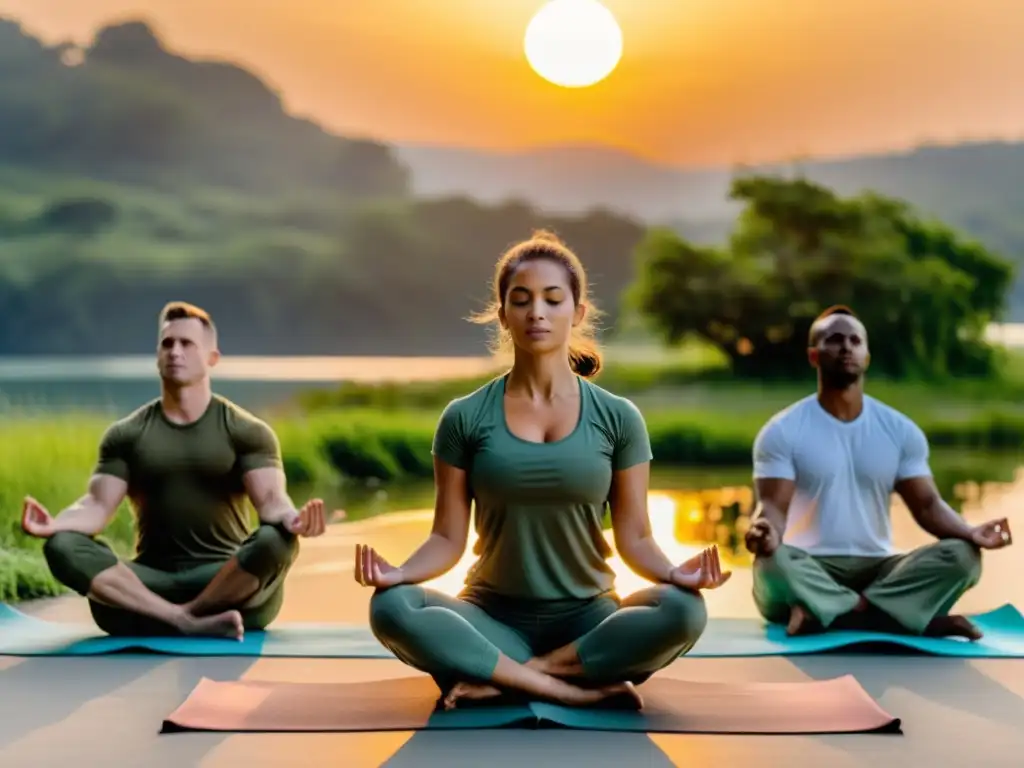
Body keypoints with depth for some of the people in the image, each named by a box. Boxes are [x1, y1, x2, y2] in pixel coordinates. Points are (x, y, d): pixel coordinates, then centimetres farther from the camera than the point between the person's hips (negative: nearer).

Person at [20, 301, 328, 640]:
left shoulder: (247, 431, 4)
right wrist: (55, 523, -24)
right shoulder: (126, 435, 11)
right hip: (150, 587, 2)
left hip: (231, 586, -2)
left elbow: (270, 500, -10)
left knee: (275, 541, -34)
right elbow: (98, 505, 0)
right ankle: (191, 623, -34)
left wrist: (292, 520, -35)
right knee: (62, 546, -25)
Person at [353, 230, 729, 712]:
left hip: (586, 619, 1)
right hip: (493, 617, 0)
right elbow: (449, 536, 0)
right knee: (392, 609, -30)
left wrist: (674, 573, -21)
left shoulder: (617, 418, 1)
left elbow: (634, 536, 1)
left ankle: (498, 680, -21)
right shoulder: (465, 418, 1)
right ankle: (577, 687, -26)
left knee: (682, 610, -30)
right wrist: (400, 572, -21)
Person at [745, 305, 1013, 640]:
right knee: (772, 562, -38)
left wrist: (970, 533, -17)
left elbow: (927, 504, 5)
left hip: (878, 569, 3)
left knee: (961, 555, -23)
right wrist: (767, 533, -37)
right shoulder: (782, 431, -2)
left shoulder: (901, 430, 9)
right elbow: (773, 507, -10)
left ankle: (826, 613, -32)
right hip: (810, 570, -3)